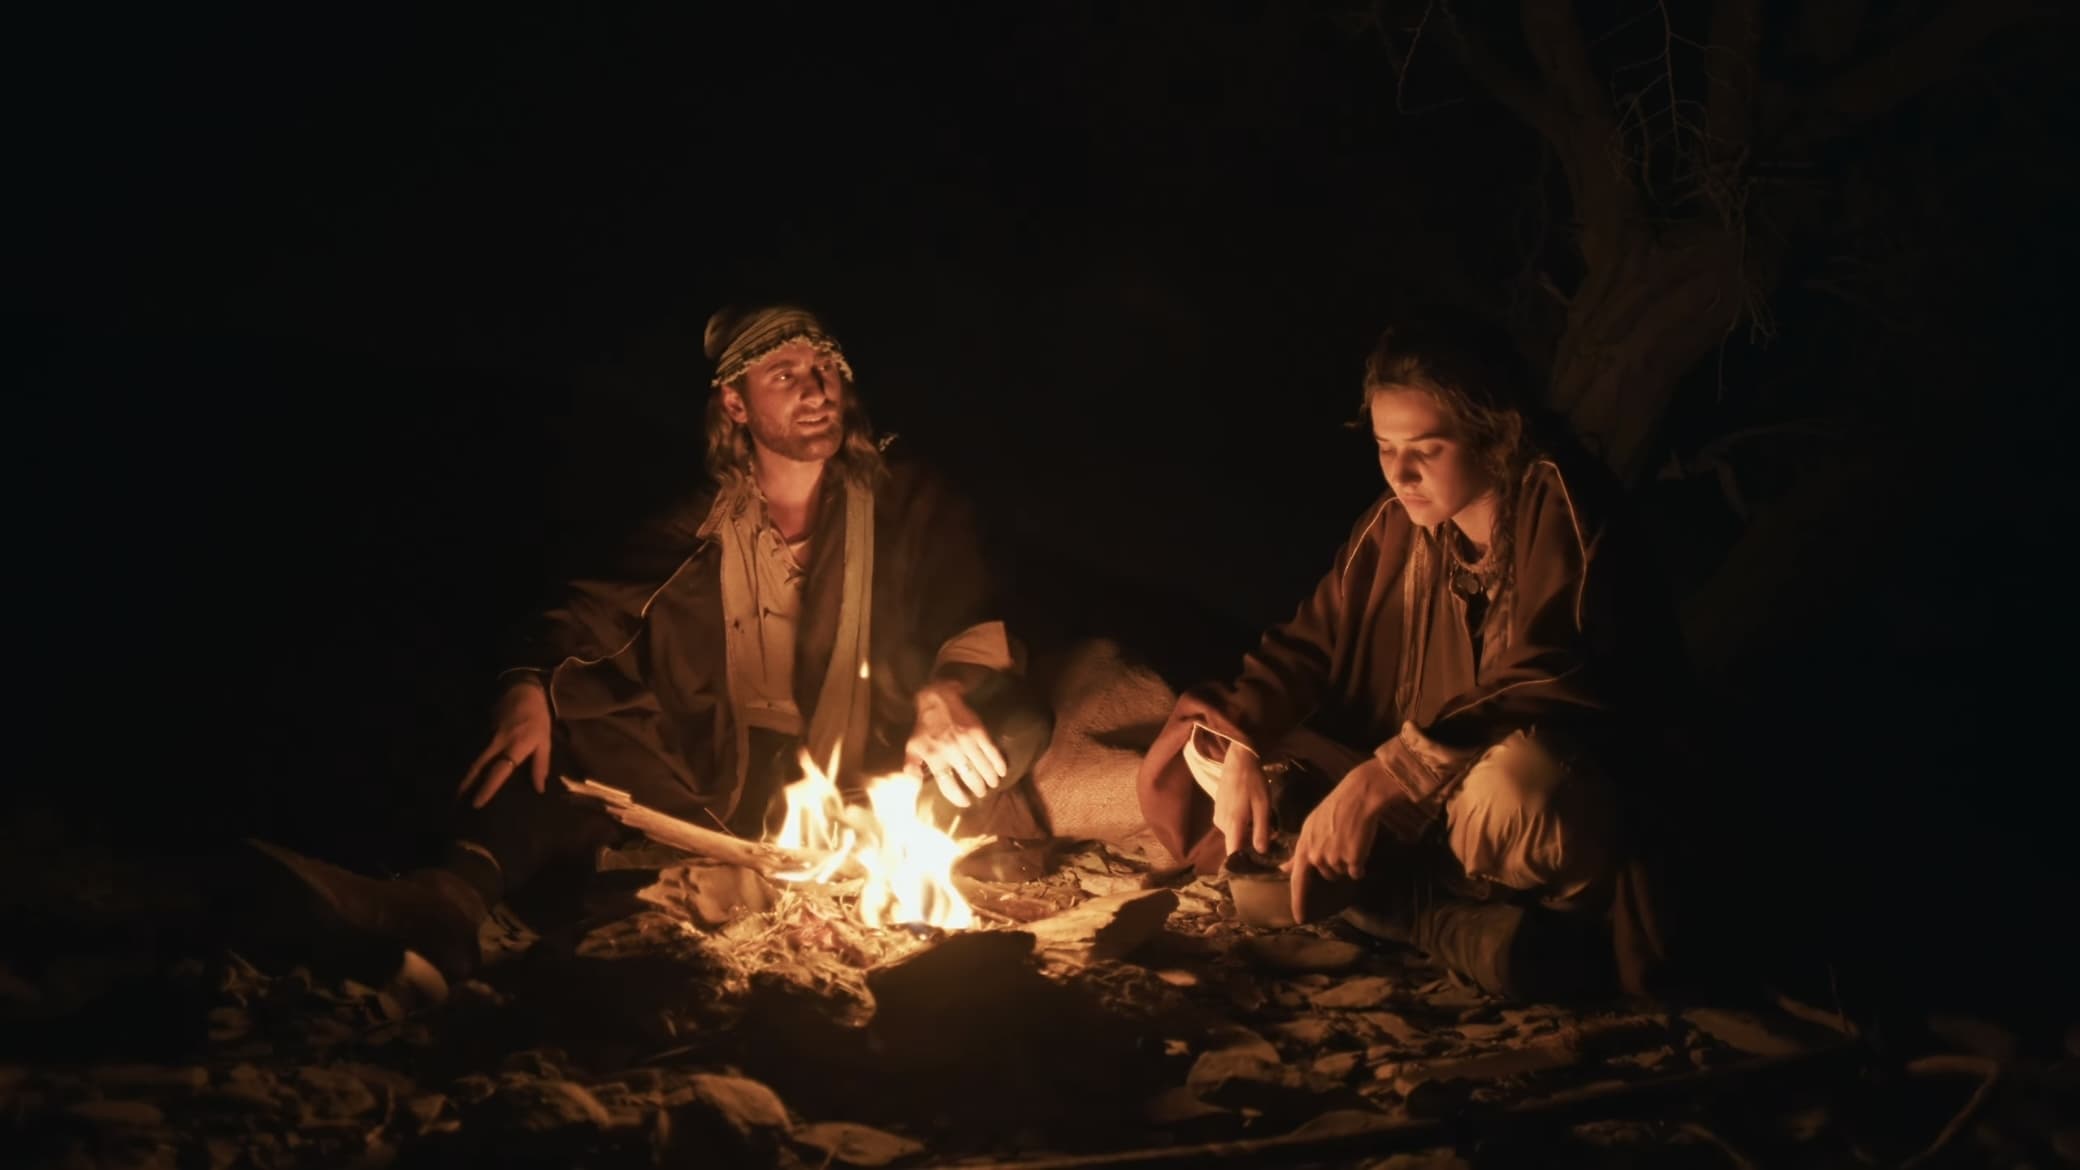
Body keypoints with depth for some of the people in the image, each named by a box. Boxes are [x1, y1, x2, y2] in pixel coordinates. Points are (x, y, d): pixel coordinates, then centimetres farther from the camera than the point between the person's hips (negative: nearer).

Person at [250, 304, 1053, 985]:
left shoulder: (909, 505, 5)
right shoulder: (695, 530, 10)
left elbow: (978, 632, -7)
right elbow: (584, 617, 0)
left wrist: (945, 698, -30)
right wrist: (528, 693, -22)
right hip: (728, 807, 2)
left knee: (1014, 718, -28)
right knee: (576, 714, -16)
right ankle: (457, 894, -40)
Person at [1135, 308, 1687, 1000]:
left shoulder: (1560, 507, -18)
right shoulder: (1395, 526, 1)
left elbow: (1547, 685, -30)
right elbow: (1307, 648, 7)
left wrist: (1382, 779, -36)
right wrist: (1240, 748, -12)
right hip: (1417, 813, 7)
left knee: (1516, 785, -42)